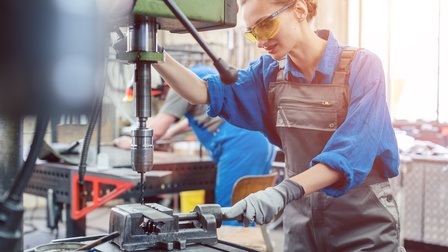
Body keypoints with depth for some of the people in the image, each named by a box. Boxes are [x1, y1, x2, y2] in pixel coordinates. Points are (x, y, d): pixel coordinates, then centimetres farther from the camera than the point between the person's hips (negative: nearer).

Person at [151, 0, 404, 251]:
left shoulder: (362, 65, -14)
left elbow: (350, 153, -24)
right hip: (302, 224, 4)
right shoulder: (270, 72, 2)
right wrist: (157, 56, -23)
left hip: (363, 225, -4)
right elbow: (206, 92, -8)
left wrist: (285, 191, -36)